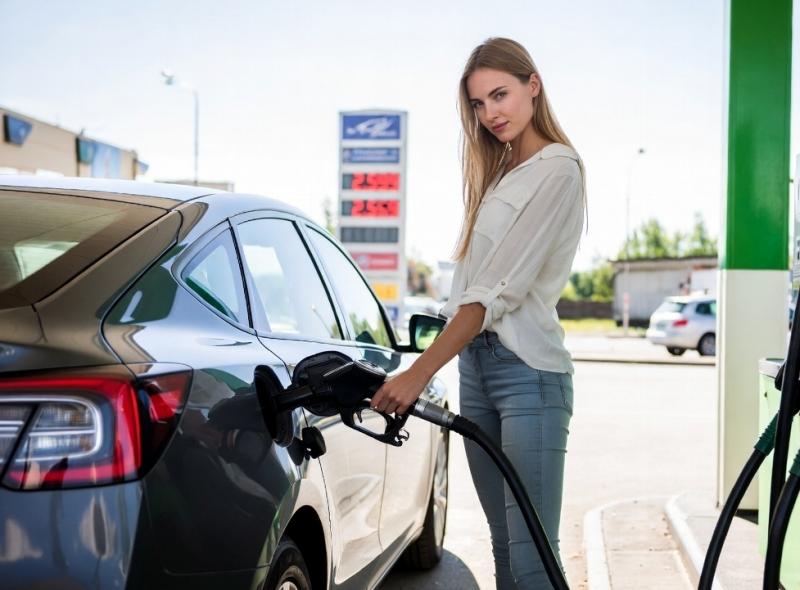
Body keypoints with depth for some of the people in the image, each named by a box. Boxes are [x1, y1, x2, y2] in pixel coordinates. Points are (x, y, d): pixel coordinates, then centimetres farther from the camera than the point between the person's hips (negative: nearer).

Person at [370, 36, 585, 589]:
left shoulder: (557, 169, -8)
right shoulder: (496, 175, 18)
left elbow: (500, 289, -16)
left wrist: (420, 372, -22)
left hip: (527, 371, -8)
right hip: (475, 362, 8)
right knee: (504, 543, 10)